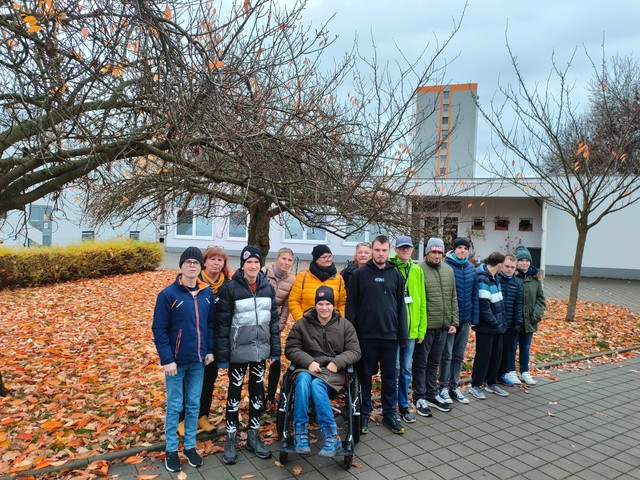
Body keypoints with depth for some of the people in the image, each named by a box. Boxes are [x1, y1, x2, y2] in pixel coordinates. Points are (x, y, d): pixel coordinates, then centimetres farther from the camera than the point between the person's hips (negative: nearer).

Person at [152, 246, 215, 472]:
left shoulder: (207, 293, 0)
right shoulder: (168, 294, -13)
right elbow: (159, 330, -11)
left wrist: (210, 350, 3)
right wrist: (167, 359, -14)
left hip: (198, 360, 4)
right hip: (176, 360, -3)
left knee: (194, 404, 14)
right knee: (174, 406, 9)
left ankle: (190, 446, 31)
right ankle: (171, 450, 26)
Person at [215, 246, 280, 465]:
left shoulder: (267, 287, 2)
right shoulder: (230, 288, -11)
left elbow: (273, 319, 7)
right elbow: (222, 323, -10)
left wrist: (275, 348, 5)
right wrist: (222, 354, -12)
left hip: (260, 349, 4)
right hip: (238, 350, -4)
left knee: (258, 391, 13)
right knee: (235, 392, 8)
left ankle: (253, 436, 28)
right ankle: (231, 439, 23)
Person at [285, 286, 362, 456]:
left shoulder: (345, 325, 9)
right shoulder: (302, 324, 8)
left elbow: (355, 352, 6)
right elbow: (291, 348, 4)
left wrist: (337, 362, -12)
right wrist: (309, 362, -12)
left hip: (333, 371, -1)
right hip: (307, 368, 1)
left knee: (317, 384, -34)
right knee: (303, 379, -35)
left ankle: (331, 437, -28)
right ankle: (300, 434, -29)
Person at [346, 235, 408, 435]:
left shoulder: (395, 275, 6)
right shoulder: (359, 274, -2)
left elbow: (401, 306, 8)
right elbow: (351, 305, -2)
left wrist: (403, 334, 4)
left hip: (390, 335, 2)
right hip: (365, 334, -2)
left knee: (390, 376, 11)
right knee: (365, 375, 9)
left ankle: (389, 413, 25)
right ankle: (364, 413, 23)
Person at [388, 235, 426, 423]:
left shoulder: (417, 271, 7)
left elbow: (422, 301, 8)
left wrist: (421, 328, 6)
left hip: (411, 328, 4)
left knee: (406, 368, 14)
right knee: (393, 367, 5)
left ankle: (403, 405, 28)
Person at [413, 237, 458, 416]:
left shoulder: (448, 270, 9)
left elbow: (453, 298, 14)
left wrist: (454, 322, 9)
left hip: (443, 326, 6)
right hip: (425, 326, -6)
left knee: (434, 363, 19)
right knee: (421, 363, 7)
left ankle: (431, 394, 32)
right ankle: (419, 398, 20)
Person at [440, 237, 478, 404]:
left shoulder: (472, 269, 7)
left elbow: (474, 295, 9)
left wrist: (474, 318, 5)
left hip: (465, 319, 5)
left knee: (459, 355, 14)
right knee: (447, 354, 4)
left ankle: (454, 386, 26)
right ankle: (444, 387, 17)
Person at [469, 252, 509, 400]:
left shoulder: (494, 278, 11)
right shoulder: (483, 279, -20)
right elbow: (484, 306, -22)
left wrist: (502, 322, 12)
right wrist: (495, 324, -16)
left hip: (497, 326, 9)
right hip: (486, 326, -9)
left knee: (497, 354, 15)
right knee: (483, 356, 1)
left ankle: (491, 383, 30)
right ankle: (475, 386, 15)